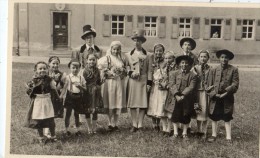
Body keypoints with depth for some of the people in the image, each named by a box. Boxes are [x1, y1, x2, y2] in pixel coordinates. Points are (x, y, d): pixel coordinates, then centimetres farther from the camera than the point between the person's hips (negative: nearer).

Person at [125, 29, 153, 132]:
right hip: (132, 81, 1)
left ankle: (140, 125, 8)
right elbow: (126, 67, 15)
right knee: (132, 104, 1)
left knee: (143, 104, -1)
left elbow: (149, 70, 4)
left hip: (143, 81, -1)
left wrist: (149, 83, -3)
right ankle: (134, 125, 11)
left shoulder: (148, 55, 7)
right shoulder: (128, 54, 11)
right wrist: (130, 73, -6)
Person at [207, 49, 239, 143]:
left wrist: (226, 92, -16)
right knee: (214, 117, 10)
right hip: (215, 98, 2)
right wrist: (214, 94, -12)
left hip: (227, 98, -2)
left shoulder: (233, 70, -1)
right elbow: (210, 85, 2)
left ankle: (228, 137, 13)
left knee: (227, 118, 5)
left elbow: (235, 84, -6)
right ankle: (214, 135, 24)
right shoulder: (214, 70, 4)